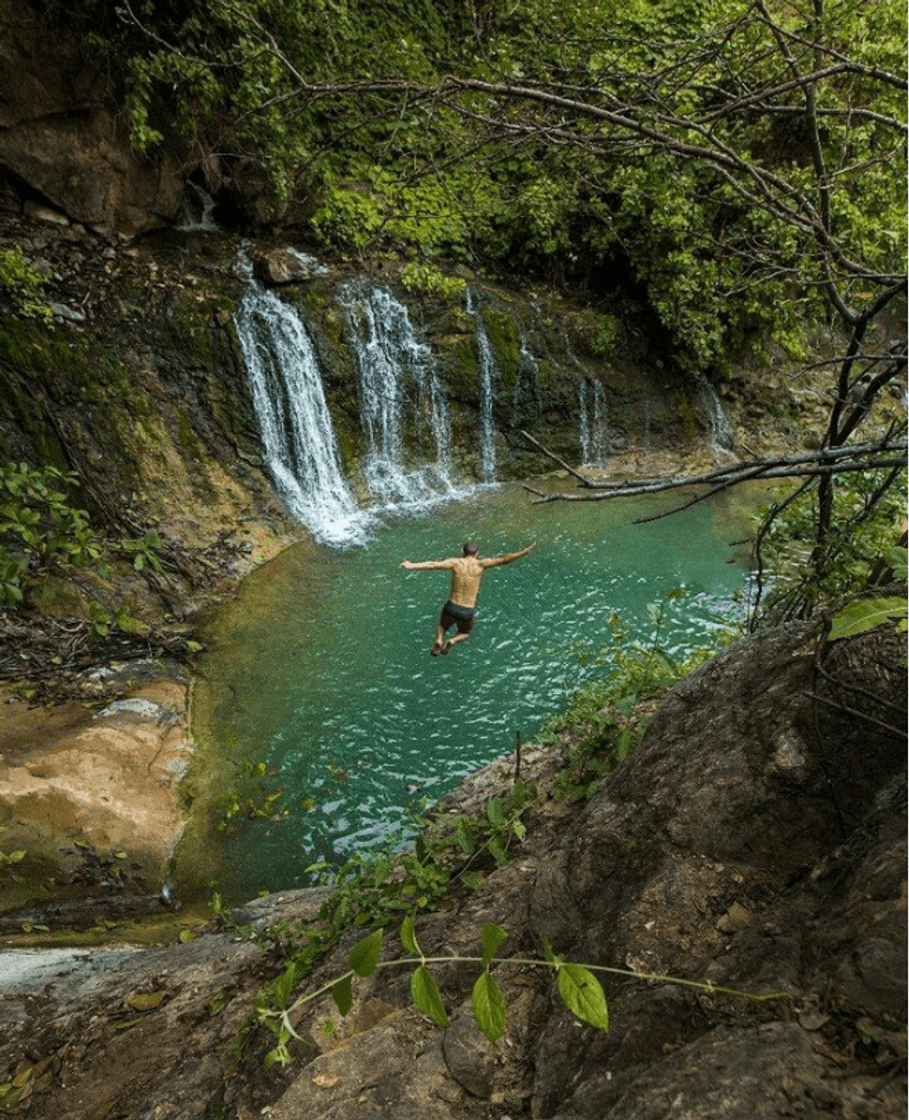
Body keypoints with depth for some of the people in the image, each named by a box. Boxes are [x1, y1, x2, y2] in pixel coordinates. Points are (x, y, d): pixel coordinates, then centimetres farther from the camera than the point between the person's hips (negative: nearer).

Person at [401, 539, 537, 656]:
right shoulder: (480, 564, -8)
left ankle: (439, 640, -3)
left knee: (442, 627, 32)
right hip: (468, 613, 0)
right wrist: (524, 552, -11)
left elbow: (433, 564, -13)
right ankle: (452, 641, -4)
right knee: (464, 634, 31)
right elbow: (504, 559, -14)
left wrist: (412, 565, -7)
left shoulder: (456, 562, -6)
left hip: (451, 608, 0)